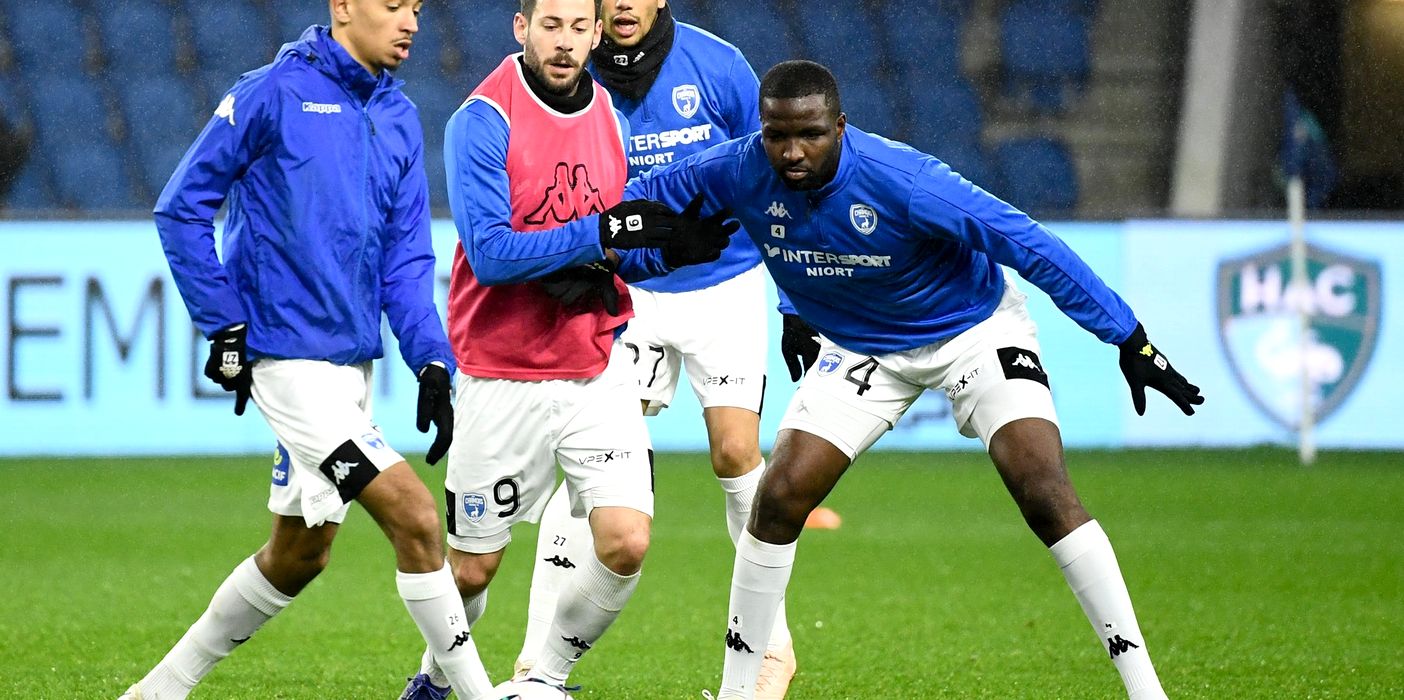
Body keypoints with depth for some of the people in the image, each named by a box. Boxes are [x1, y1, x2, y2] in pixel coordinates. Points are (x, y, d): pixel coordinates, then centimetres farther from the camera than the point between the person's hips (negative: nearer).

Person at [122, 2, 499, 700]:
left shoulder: (399, 118, 9)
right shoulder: (273, 94, -10)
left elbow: (406, 257, 12)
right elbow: (181, 207, -6)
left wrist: (430, 361, 0)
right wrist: (224, 327, -10)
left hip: (354, 365, 8)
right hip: (289, 360, -8)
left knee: (300, 551, 16)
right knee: (416, 518, -15)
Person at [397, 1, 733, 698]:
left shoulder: (608, 114, 6)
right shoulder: (483, 120, -13)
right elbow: (490, 253, -22)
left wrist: (672, 248, -7)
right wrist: (597, 234, -28)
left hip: (596, 368, 4)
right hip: (503, 376, -4)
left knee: (626, 542, -12)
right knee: (471, 567, 6)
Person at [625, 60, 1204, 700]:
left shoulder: (901, 183, -34)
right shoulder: (740, 172, -20)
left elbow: (1030, 246, -28)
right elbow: (647, 193, 0)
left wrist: (1129, 340, -27)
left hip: (973, 328, -4)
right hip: (859, 349, 4)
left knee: (1047, 498, -21)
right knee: (778, 500, -9)